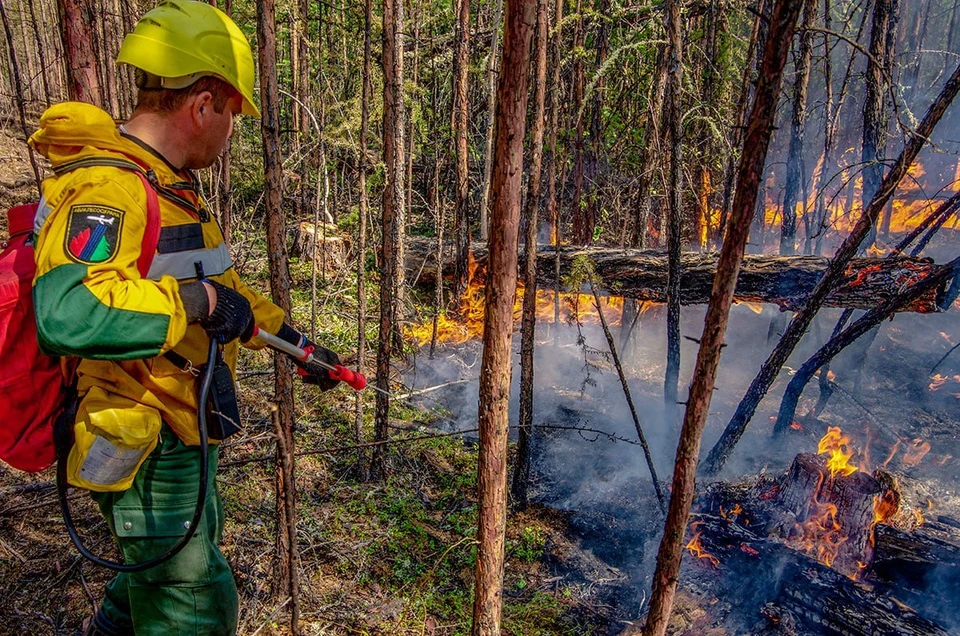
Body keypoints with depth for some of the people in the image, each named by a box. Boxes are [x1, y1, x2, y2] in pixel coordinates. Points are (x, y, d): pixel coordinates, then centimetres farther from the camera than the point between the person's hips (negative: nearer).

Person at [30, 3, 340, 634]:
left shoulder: (166, 188, 10)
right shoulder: (108, 188, -25)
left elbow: (223, 284, 20)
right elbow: (66, 312, -42)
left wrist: (296, 341, 20)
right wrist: (194, 300, -32)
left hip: (179, 432, 11)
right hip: (146, 446, -11)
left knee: (185, 543, 33)